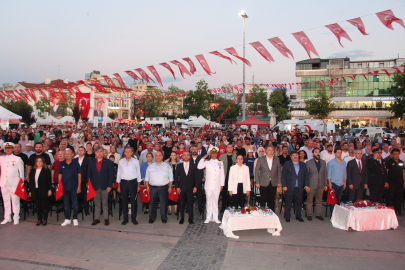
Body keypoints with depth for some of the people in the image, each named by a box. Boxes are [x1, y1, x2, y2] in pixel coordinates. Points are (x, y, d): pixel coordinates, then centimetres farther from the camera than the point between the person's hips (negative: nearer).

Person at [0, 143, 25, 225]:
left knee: (15, 201, 0)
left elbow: (21, 171, 4)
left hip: (14, 183, -3)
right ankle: (7, 217, 19)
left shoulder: (17, 159, 4)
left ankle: (16, 217, 9)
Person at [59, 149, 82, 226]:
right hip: (65, 187, 3)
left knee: (75, 204, 3)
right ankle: (67, 219, 20)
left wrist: (79, 186, -5)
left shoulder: (76, 163, 0)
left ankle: (75, 219, 14)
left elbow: (79, 175, 0)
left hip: (74, 187, -3)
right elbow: (60, 175, 12)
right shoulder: (62, 164, 7)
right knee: (66, 204, 9)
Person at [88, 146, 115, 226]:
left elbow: (111, 175, -1)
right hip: (95, 186, 2)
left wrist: (110, 186, -7)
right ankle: (96, 218, 18)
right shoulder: (91, 162, 7)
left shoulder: (108, 162, 1)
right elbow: (89, 174, 8)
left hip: (105, 186, -2)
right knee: (96, 203, 9)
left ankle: (106, 218, 15)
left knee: (105, 203, 5)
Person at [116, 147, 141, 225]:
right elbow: (118, 173, 9)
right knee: (124, 201, 5)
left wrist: (138, 185, 2)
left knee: (133, 200, 1)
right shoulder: (121, 161, 7)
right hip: (123, 182, 1)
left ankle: (134, 218, 12)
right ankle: (125, 218, 15)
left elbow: (138, 173, 5)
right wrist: (118, 186, 6)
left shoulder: (135, 161, 3)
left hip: (133, 182, -1)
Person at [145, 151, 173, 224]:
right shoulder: (150, 166, 10)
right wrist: (147, 186, 5)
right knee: (152, 203, 4)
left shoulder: (167, 166, 7)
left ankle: (164, 218, 13)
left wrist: (170, 187, 2)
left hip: (164, 188, -1)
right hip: (153, 187, 1)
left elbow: (170, 178, 8)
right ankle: (152, 218, 17)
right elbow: (147, 178, 12)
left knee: (164, 203, 0)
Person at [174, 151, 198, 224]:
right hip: (181, 188, 1)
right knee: (181, 203, 3)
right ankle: (182, 218, 14)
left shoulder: (193, 166, 7)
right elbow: (176, 177, 6)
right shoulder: (179, 166, 8)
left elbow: (196, 177, 5)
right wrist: (177, 187, -3)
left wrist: (195, 187, -4)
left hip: (190, 188, 0)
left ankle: (190, 218, 11)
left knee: (190, 203, 1)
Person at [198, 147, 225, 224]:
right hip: (208, 185, -1)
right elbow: (199, 167, -10)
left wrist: (222, 185, 6)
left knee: (215, 201, 6)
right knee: (208, 201, 3)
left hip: (217, 186, 1)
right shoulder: (207, 163, 6)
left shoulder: (220, 163, 12)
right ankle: (208, 217, 11)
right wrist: (203, 158, -9)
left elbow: (222, 174, 11)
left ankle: (215, 218, 13)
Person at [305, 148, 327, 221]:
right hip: (312, 185, -3)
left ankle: (318, 214, 22)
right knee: (309, 201, 4)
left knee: (319, 201, 9)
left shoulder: (323, 162, 10)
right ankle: (309, 215, 15)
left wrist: (325, 184, 8)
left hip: (321, 185, 3)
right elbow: (306, 175, -1)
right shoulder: (308, 163, -1)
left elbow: (325, 174, 12)